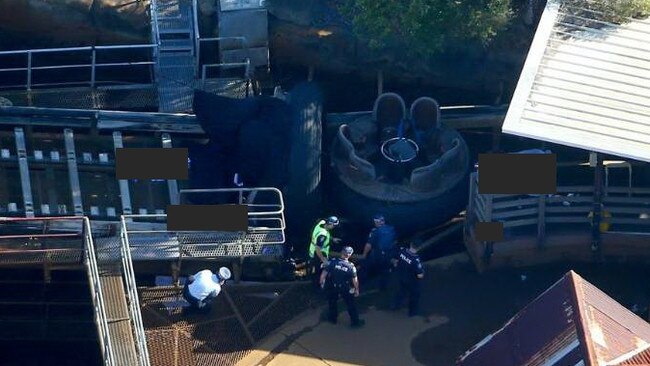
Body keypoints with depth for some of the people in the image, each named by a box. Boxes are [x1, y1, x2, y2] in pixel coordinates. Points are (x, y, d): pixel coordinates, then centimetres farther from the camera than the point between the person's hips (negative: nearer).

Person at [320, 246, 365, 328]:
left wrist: (321, 282, 3)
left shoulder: (333, 262, -17)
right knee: (350, 305, 14)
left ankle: (332, 318, 38)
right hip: (345, 289, -1)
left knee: (332, 302, 24)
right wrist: (357, 290, 2)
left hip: (332, 287, 1)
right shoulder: (351, 266, -17)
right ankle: (355, 322, 23)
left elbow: (324, 273, -14)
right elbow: (355, 280, -13)